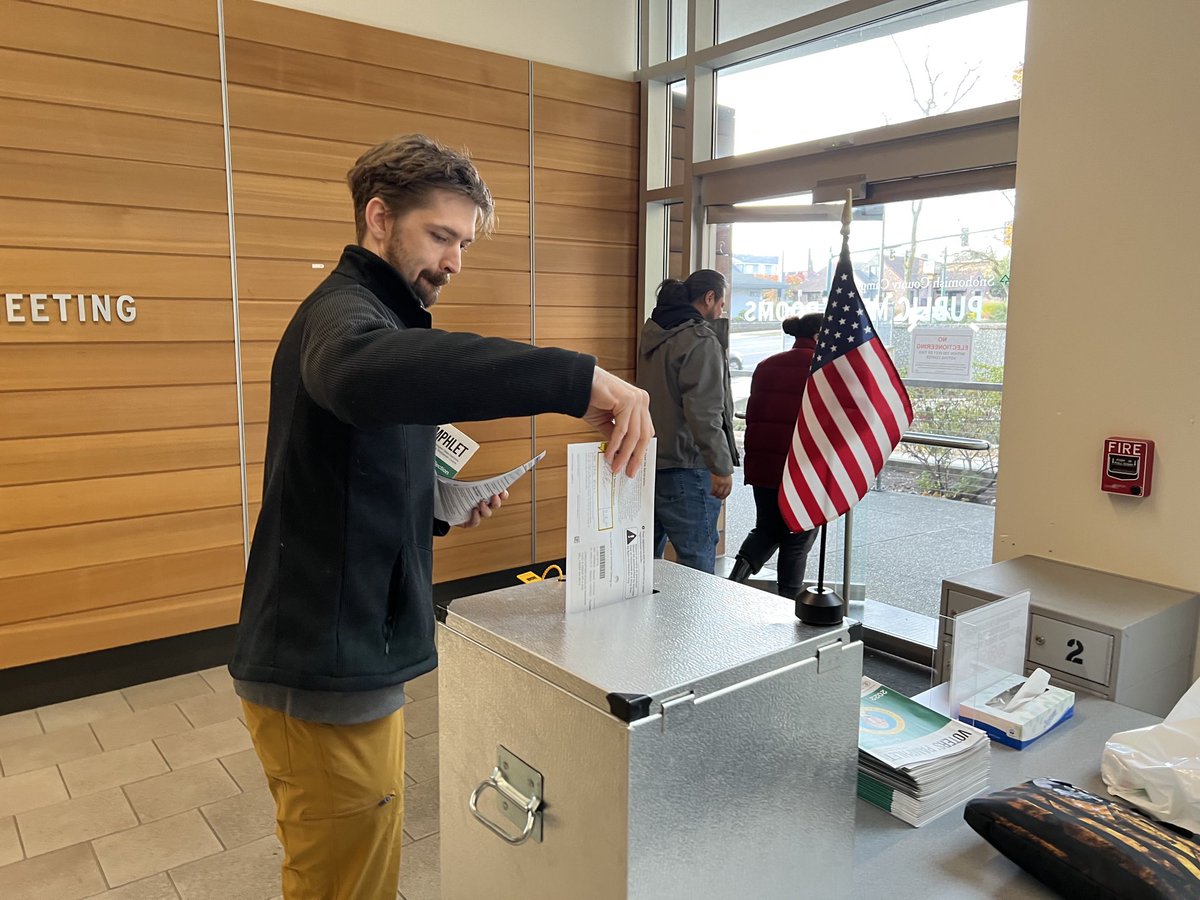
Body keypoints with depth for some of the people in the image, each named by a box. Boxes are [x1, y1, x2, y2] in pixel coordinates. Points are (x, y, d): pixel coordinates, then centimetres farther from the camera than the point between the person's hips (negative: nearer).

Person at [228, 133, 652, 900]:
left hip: (355, 658, 9)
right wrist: (576, 376, -45)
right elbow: (359, 370, -43)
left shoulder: (381, 314, 18)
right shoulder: (341, 310, -14)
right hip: (328, 674, -9)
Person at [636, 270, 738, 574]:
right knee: (698, 564, -2)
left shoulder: (654, 334, 13)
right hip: (686, 468, -9)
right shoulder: (701, 341, -13)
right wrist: (721, 466, -19)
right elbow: (703, 411, -21)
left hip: (648, 464, 9)